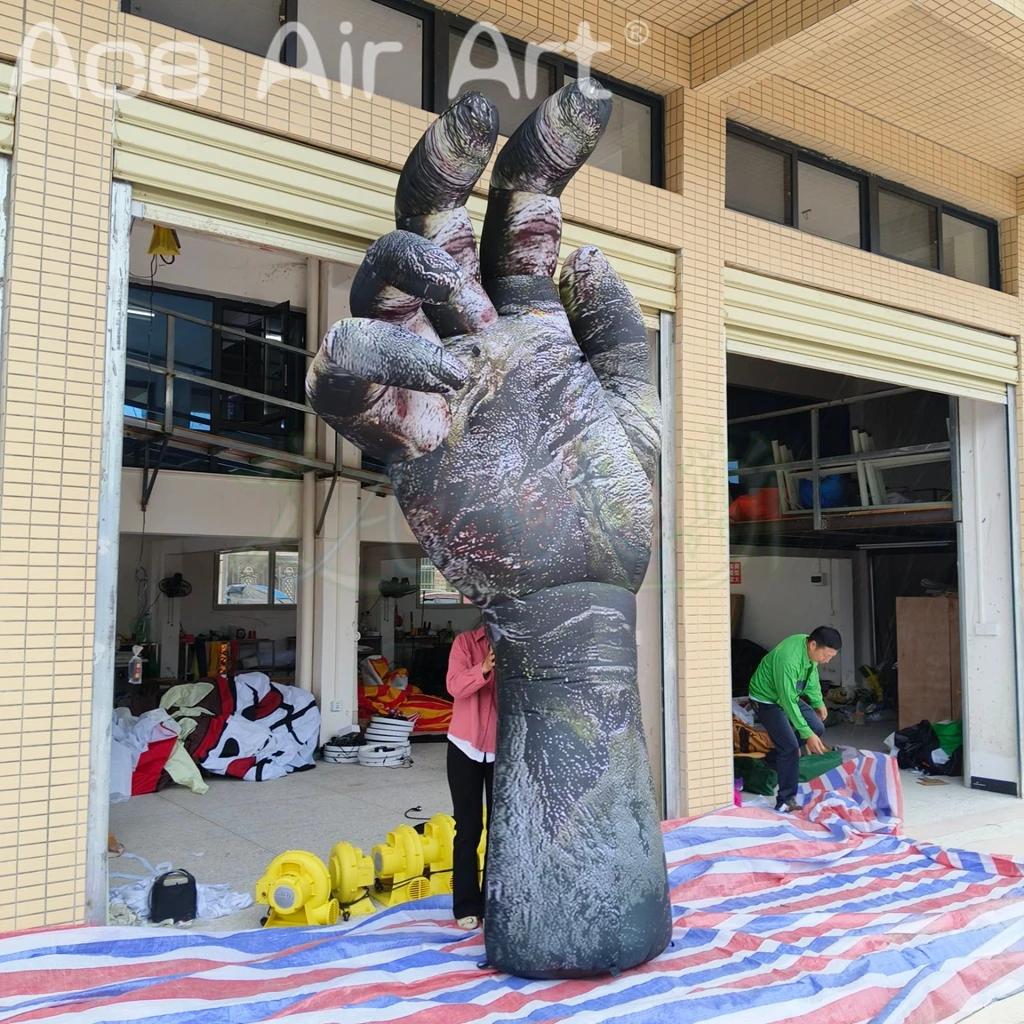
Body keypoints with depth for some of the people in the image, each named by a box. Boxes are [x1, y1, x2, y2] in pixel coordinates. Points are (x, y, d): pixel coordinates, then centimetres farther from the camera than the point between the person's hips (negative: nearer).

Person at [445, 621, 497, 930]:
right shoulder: (466, 641, -3)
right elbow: (455, 686, -18)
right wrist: (484, 668, -34)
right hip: (465, 745, -1)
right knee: (468, 828, 5)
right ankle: (467, 906, 13)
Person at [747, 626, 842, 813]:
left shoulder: (811, 648, -11)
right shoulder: (788, 659, -37)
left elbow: (812, 676, 10)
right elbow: (788, 701, -33)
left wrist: (818, 702, 17)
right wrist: (807, 735, -29)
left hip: (788, 695, 9)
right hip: (767, 699, -9)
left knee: (817, 728, 6)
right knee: (790, 745, -15)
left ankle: (774, 758, 21)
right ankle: (785, 801, -5)